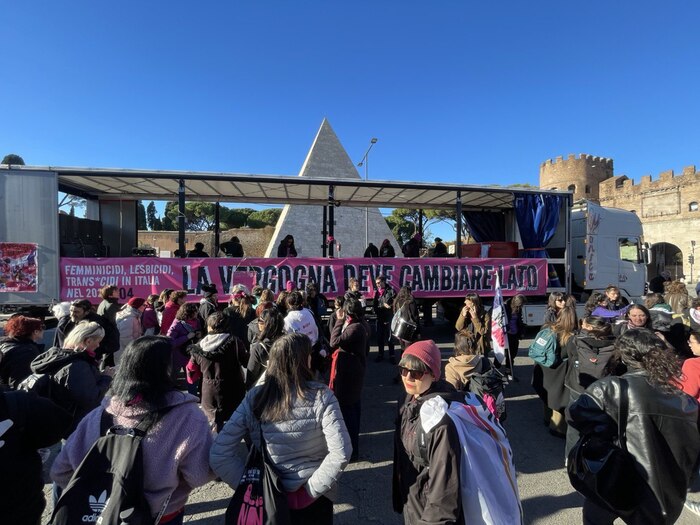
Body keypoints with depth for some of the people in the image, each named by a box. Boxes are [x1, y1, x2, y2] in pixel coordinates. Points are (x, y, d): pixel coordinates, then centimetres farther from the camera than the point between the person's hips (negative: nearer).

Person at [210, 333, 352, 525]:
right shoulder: (320, 396, -20)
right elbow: (340, 453, -26)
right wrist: (311, 489, -14)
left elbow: (218, 455, -14)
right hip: (313, 500, -2)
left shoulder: (254, 398, -13)